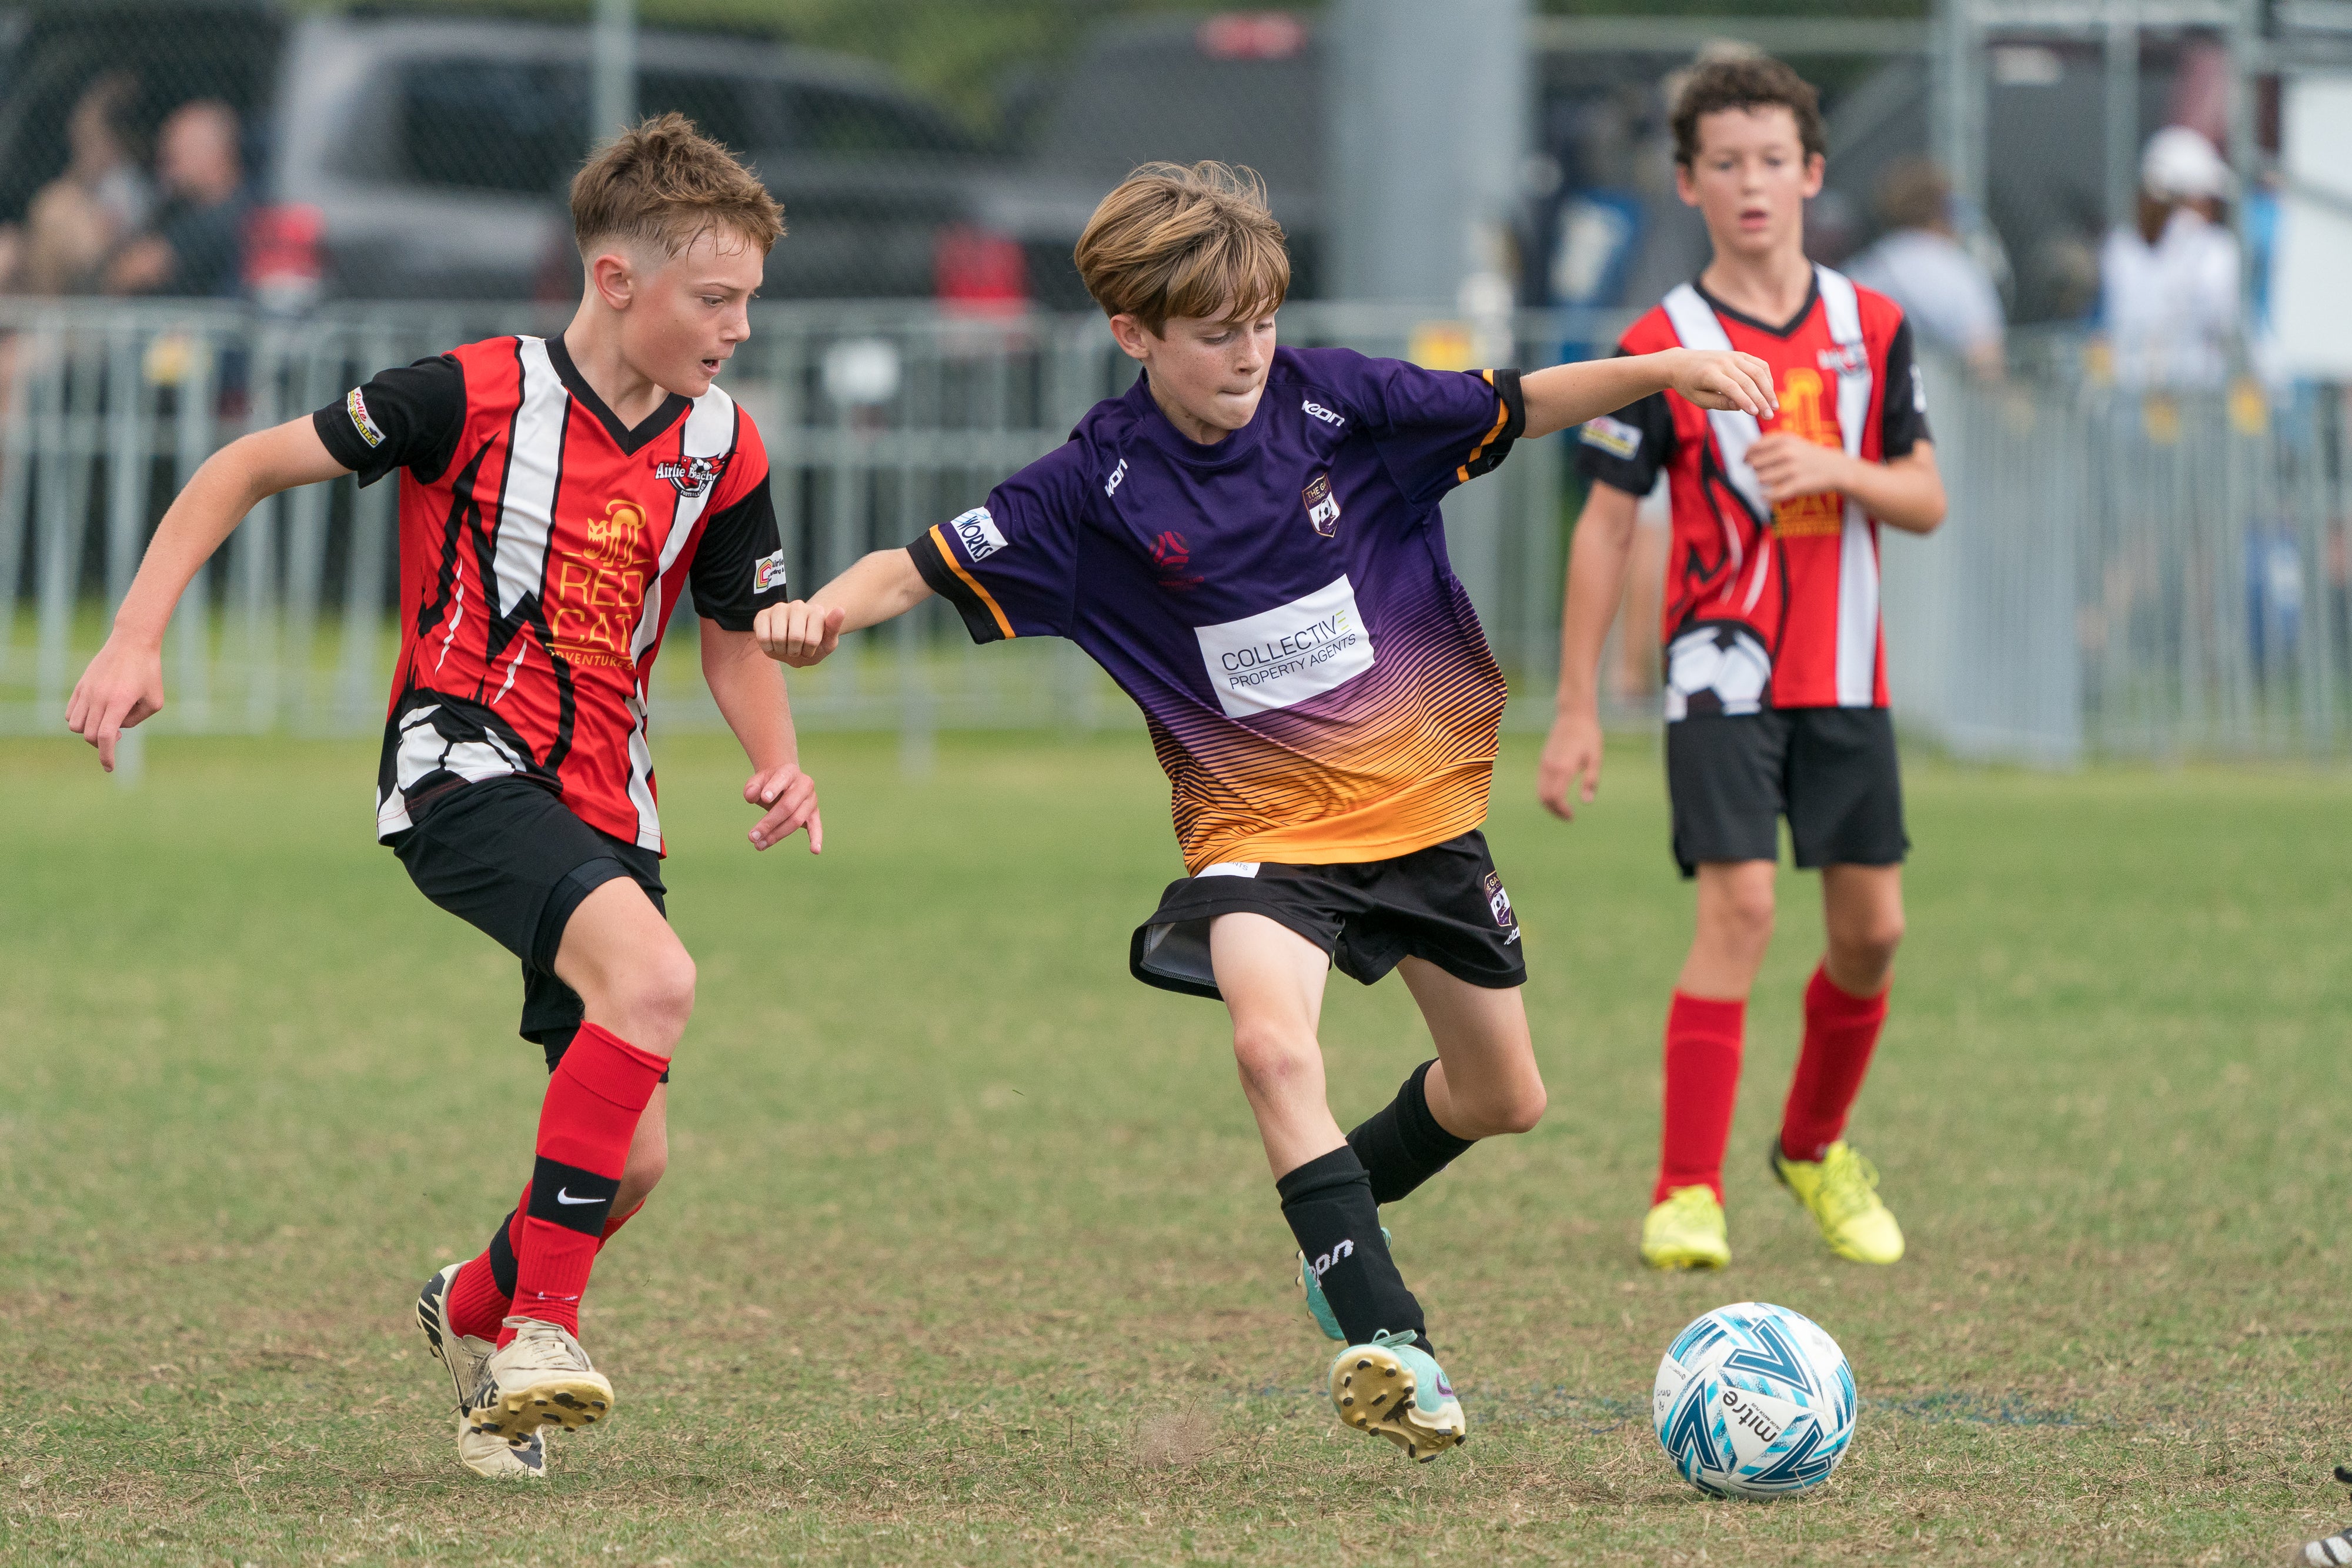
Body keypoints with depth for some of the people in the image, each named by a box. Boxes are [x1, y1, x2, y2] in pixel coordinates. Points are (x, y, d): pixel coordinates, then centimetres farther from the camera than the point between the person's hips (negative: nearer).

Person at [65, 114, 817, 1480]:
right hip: (465, 766, -6)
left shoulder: (721, 447, 5)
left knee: (634, 1158, 2)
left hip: (602, 803, 6)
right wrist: (137, 640, -10)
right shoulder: (477, 398, -10)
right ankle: (543, 1321, -25)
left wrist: (777, 759, -1)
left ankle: (479, 1308, 34)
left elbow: (737, 633, 19)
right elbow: (247, 468, -3)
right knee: (654, 975, -32)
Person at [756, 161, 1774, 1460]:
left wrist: (1664, 370, -10)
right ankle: (1386, 1342, -33)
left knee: (1504, 1099, 14)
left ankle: (1340, 1216, 44)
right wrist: (826, 609, -30)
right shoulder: (1099, 487, -13)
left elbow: (1515, 409, 2)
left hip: (1419, 799, 3)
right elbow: (928, 567, -10)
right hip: (1259, 824, -3)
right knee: (1272, 1041, -33)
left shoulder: (1332, 401, -8)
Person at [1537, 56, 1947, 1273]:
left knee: (1872, 928, 5)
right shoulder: (1662, 347, -5)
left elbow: (1927, 501, 9)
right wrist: (1575, 707, -5)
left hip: (1847, 678, 4)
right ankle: (1687, 1196, -15)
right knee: (1739, 906, -17)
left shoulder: (1871, 328, 6)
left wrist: (1839, 470, -14)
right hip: (1725, 671, -4)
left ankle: (1815, 1148, 29)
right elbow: (1606, 525, -2)